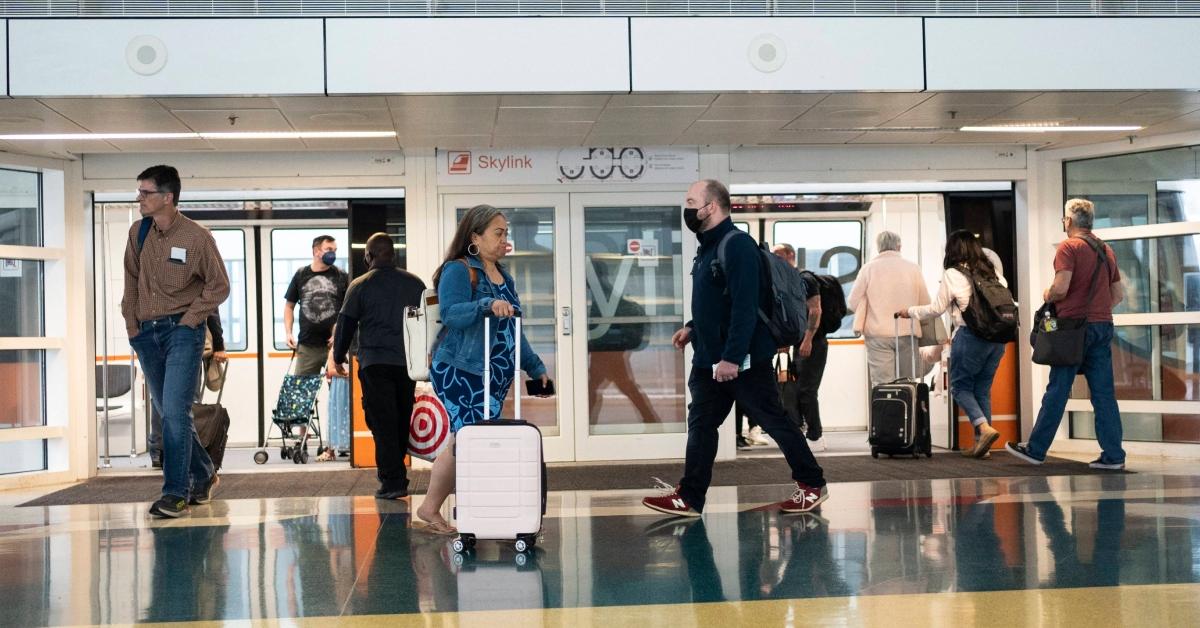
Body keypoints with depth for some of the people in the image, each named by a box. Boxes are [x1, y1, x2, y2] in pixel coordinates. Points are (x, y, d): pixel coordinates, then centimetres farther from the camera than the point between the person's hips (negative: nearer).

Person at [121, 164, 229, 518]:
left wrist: (189, 319, -8)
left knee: (174, 412, -13)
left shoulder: (197, 237, -10)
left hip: (182, 331, -6)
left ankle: (176, 493, -8)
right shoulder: (138, 233, 5)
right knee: (170, 413, 13)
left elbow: (219, 286, -3)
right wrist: (131, 324, 9)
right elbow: (131, 281, 15)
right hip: (146, 333, 6)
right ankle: (203, 476, 30)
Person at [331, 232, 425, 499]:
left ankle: (392, 481, -6)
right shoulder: (415, 283, 7)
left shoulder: (360, 285, -2)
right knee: (402, 421, 14)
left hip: (374, 363, -3)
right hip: (407, 362, 3)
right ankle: (397, 475, 24)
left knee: (382, 422, -1)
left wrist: (338, 358, 13)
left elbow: (346, 323, 0)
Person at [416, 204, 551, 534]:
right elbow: (450, 313, -22)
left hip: (495, 378, 8)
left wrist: (535, 367, 22)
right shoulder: (458, 270, -6)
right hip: (461, 373, -8)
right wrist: (486, 305, -35)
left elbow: (512, 331, 24)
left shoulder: (504, 276, 19)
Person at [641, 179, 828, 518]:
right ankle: (689, 498, 12)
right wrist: (693, 328, 13)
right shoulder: (707, 248, 13)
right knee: (700, 425, 7)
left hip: (744, 360, -9)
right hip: (708, 359, 9)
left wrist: (732, 357, -28)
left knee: (774, 421, 2)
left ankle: (813, 485, 17)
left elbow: (745, 305, -24)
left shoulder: (738, 245, -17)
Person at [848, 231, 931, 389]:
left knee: (881, 385, -2)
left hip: (878, 334, -1)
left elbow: (853, 303, 1)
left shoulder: (869, 268, -1)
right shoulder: (913, 268, 2)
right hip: (907, 333, 2)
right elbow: (925, 304, 4)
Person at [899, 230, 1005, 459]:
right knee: (983, 389, 12)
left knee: (960, 386, 6)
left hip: (971, 336, -6)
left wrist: (910, 312, 17)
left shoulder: (952, 274, -3)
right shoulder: (992, 272, 12)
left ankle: (984, 428, -14)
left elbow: (936, 309, 1)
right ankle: (981, 443, 10)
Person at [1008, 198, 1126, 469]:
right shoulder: (1106, 250, 14)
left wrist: (1047, 296, 2)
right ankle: (1113, 455, 3)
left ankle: (1036, 449, 8)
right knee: (1104, 393, 5)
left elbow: (1060, 288, -19)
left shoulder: (1069, 247, -9)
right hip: (1103, 325, 6)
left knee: (1057, 391, 0)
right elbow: (1119, 294, 17)